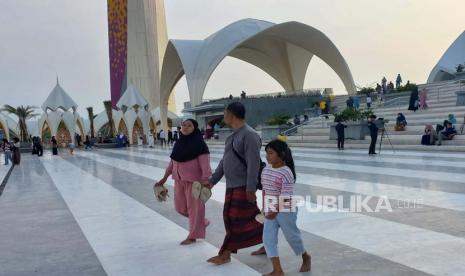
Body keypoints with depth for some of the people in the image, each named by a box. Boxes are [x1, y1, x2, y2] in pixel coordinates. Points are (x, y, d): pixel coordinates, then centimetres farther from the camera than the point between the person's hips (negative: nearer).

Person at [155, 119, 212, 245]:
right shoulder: (179, 143, 9)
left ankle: (192, 236, 14)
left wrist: (205, 179, -28)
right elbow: (172, 161, 15)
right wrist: (164, 178, 16)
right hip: (179, 179, 8)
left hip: (194, 180, -8)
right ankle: (202, 222, 35)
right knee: (180, 207, 15)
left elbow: (204, 163, -18)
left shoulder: (199, 143, -11)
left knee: (194, 207, 2)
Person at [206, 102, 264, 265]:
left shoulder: (249, 135, -16)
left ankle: (225, 254, 6)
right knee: (250, 219, 12)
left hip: (243, 187, -9)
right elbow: (224, 161, 19)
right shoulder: (233, 136, 14)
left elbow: (254, 163, -21)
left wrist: (250, 188, -24)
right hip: (232, 186, 9)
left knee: (235, 220, -2)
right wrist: (212, 180, 19)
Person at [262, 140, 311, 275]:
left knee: (292, 236, 11)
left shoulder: (286, 173, -21)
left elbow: (285, 196, -22)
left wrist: (275, 211, -24)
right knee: (268, 239, 0)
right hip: (270, 210, 7)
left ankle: (306, 258, 39)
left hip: (285, 211, -7)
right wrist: (265, 208, 11)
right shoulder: (266, 169, 2)